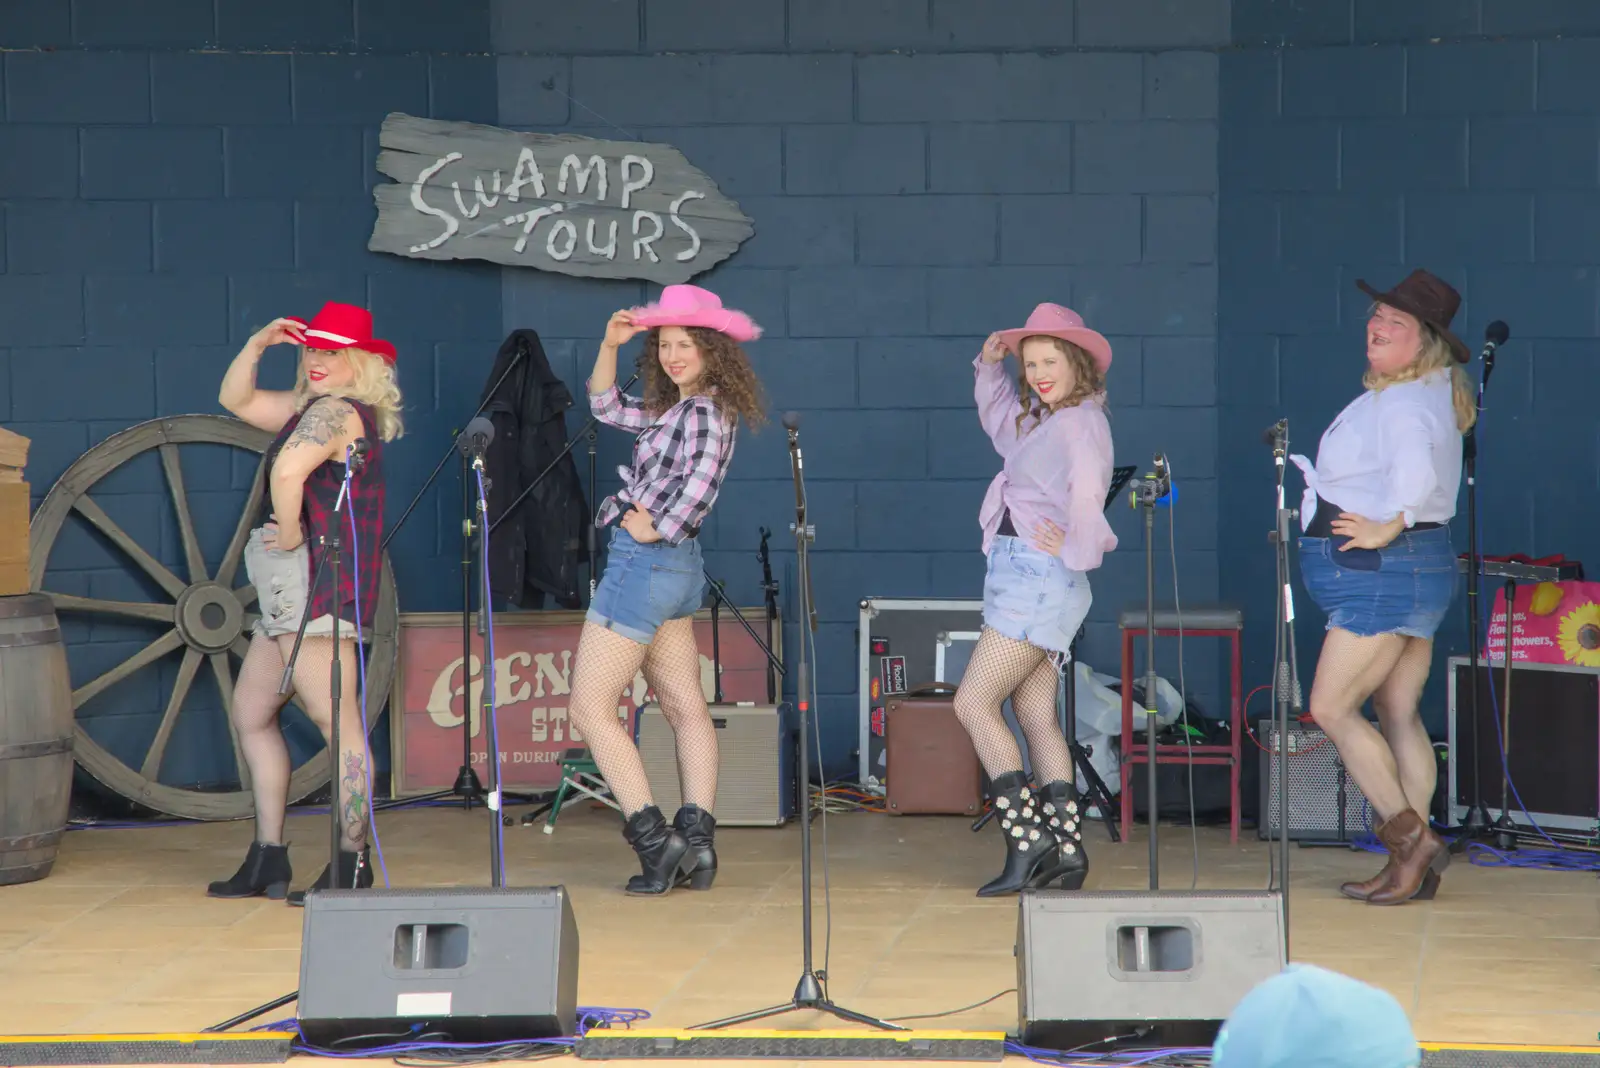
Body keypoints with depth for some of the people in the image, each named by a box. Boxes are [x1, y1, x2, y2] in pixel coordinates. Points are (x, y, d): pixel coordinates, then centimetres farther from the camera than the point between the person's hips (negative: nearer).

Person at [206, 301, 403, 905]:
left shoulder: (335, 411, -13)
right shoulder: (307, 408, 19)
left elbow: (288, 471, -31)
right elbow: (235, 401, 27)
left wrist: (292, 535, -17)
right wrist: (259, 344, 13)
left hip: (316, 582, -12)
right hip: (292, 592, 12)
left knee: (336, 719, -13)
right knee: (250, 715, 15)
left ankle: (352, 864, -17)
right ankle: (268, 859, 17)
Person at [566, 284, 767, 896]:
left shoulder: (703, 413, -17)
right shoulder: (676, 409, 11)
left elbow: (700, 481, -28)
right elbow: (606, 409, 21)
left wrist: (654, 529, -15)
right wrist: (610, 346, 8)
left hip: (645, 564, -10)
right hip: (677, 570, 10)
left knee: (590, 709, -6)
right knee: (686, 708, 7)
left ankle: (653, 840, -13)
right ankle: (697, 838, 5)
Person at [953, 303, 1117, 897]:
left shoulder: (1081, 421, -13)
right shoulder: (1043, 422, 16)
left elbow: (1088, 486, -31)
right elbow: (998, 424, 37)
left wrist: (1076, 551, -21)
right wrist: (990, 367, 23)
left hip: (1041, 577, -10)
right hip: (1023, 579, 10)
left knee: (974, 703, -11)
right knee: (1037, 717, 7)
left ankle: (1027, 842, -14)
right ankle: (1066, 847, 5)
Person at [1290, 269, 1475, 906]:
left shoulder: (1404, 403, -18)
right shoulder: (1422, 395, 15)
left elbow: (1417, 467, -38)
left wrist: (1386, 529, -26)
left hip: (1383, 571, -11)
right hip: (1414, 571, 11)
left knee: (1331, 708, -8)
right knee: (1399, 716, 8)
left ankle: (1409, 837, -8)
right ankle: (1412, 864, 7)